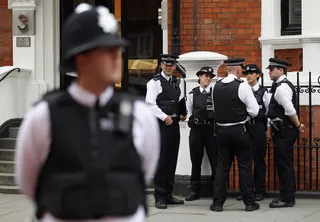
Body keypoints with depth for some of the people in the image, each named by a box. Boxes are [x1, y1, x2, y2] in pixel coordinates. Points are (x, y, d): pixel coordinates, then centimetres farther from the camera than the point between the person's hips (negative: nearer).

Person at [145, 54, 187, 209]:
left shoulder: (176, 82, 16)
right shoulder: (155, 82, -6)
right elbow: (150, 104, -14)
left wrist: (183, 114, 10)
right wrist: (165, 117, -17)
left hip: (174, 124, 7)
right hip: (161, 125, -7)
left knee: (171, 161, 10)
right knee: (161, 161, -6)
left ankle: (168, 195, 18)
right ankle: (160, 197, 0)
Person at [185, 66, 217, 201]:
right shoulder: (192, 94, 9)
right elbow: (189, 111, 14)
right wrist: (192, 121, 5)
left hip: (211, 128, -2)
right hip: (196, 129, 2)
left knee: (214, 160, -1)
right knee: (196, 161, 7)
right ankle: (194, 191, 13)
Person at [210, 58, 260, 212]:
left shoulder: (217, 87, 4)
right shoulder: (242, 86, -12)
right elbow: (254, 111, -11)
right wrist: (243, 113, 8)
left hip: (222, 130, 5)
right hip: (240, 131, -5)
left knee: (222, 167, 8)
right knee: (245, 167, 3)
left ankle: (218, 203, 8)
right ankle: (249, 202, 7)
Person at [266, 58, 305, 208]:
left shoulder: (282, 87, -17)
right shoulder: (283, 85, 16)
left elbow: (290, 111, -22)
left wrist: (298, 125, -11)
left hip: (284, 132, -10)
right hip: (283, 130, 10)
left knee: (284, 165, -5)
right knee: (283, 164, 14)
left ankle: (287, 199, 0)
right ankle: (286, 195, 22)